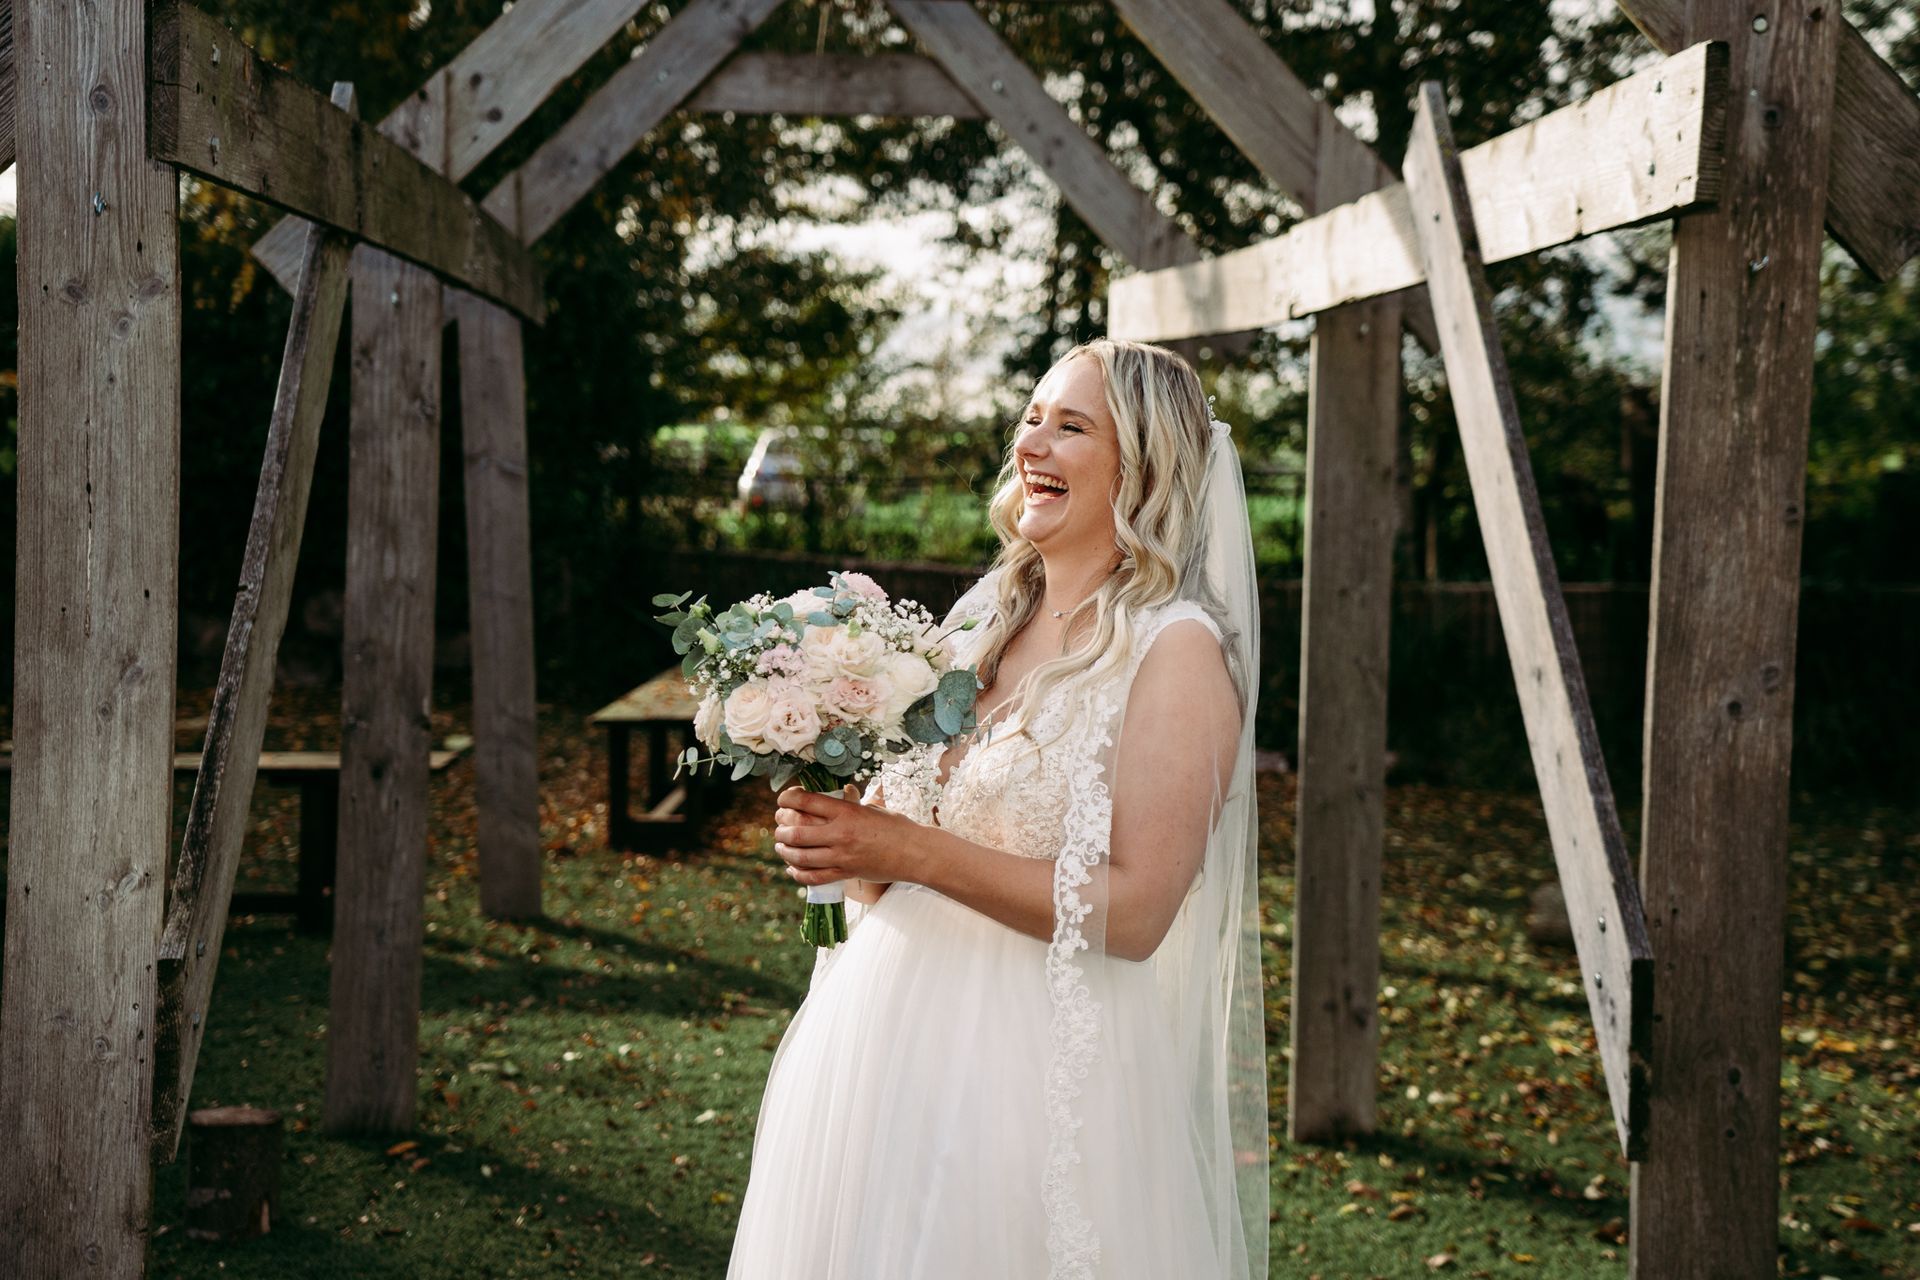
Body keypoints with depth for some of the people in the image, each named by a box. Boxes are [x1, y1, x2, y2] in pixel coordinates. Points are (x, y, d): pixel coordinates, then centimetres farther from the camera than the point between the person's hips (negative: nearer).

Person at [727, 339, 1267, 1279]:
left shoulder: (1178, 650, -11)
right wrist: (841, 836, -4)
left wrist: (912, 851, -19)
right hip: (892, 1046, 7)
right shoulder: (985, 622, 10)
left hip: (1033, 1075, -7)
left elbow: (1133, 911, -18)